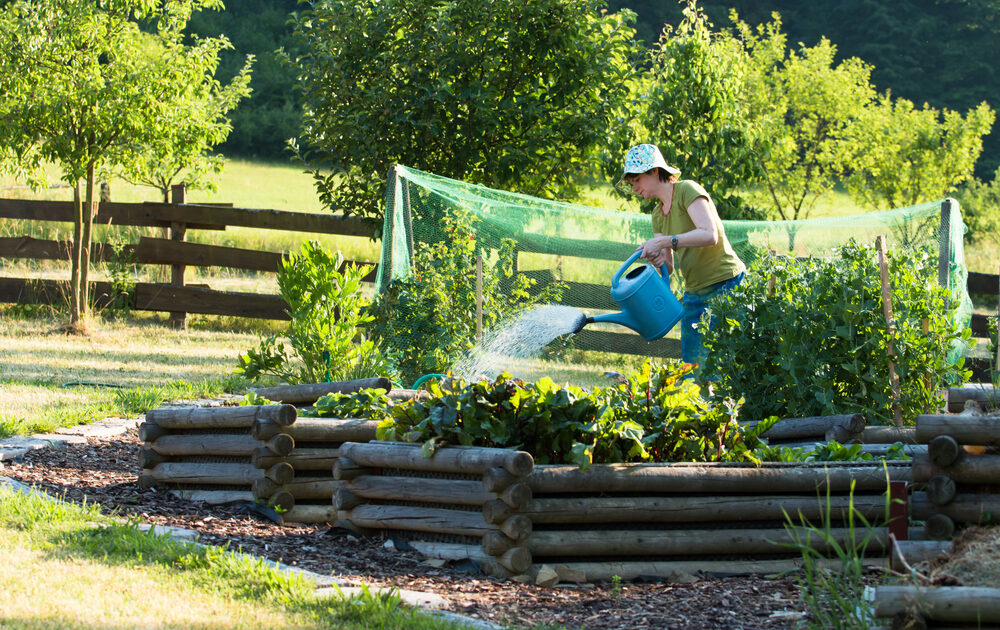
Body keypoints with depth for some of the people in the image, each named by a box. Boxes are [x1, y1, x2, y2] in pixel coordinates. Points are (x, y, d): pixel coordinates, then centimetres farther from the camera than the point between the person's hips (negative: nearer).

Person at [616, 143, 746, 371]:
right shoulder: (658, 214, 15)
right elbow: (669, 267, 11)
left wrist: (663, 242, -25)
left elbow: (709, 235, -24)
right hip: (695, 295, 8)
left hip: (726, 286, -8)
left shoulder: (687, 190, -9)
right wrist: (658, 259, -13)